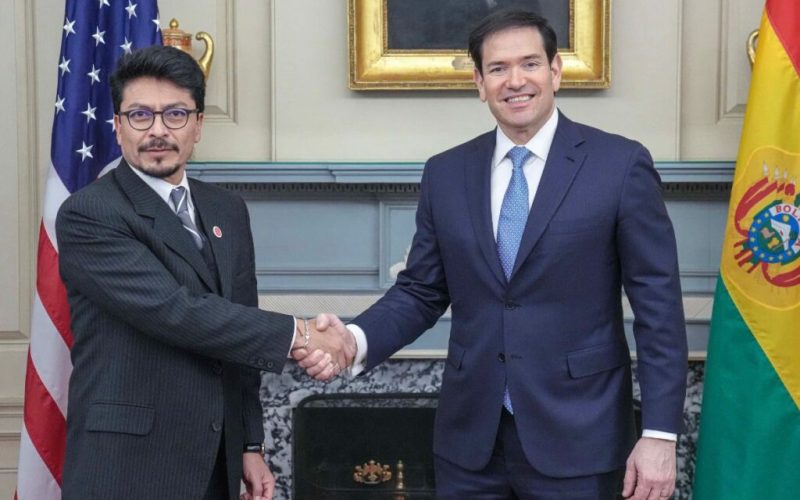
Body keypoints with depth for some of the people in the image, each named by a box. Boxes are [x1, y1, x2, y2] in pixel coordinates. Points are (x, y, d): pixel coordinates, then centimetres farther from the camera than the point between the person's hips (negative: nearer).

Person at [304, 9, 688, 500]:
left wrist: (660, 435, -11)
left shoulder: (620, 164, -5)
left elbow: (658, 307, -6)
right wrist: (356, 339, -10)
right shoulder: (445, 173, 5)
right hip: (469, 440, 3)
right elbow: (420, 292, 9)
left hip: (575, 440, -3)